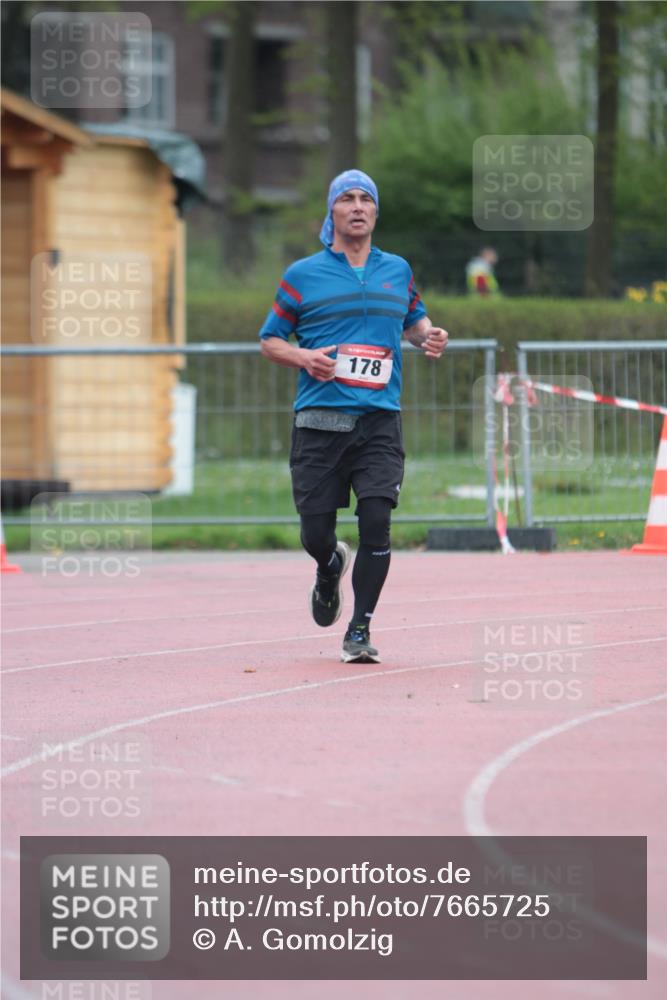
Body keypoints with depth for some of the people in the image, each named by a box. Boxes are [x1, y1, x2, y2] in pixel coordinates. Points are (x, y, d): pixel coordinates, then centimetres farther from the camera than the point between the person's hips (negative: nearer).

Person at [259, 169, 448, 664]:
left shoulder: (397, 270, 13)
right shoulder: (303, 275, 5)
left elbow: (414, 318, 29)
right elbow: (270, 340, 10)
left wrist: (429, 336, 6)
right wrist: (304, 357, -10)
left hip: (379, 421, 1)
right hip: (319, 422, -1)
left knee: (376, 521, -14)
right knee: (315, 533, 0)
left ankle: (360, 631, -3)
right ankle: (330, 569, 38)